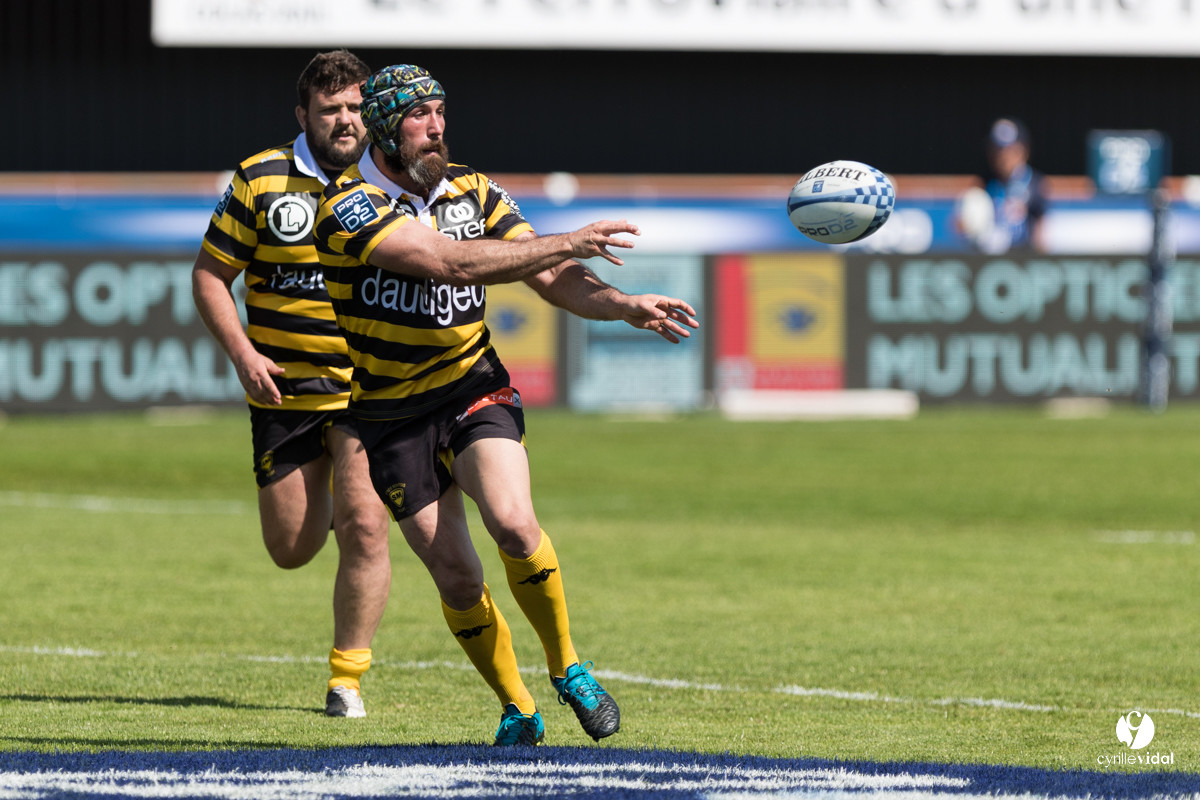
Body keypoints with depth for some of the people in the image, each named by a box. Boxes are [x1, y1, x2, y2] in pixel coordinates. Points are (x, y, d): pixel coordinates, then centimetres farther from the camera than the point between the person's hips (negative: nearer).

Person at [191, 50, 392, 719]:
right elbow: (211, 275, 1)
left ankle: (348, 676, -2)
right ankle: (321, 496, 42)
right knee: (291, 549, 4)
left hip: (368, 389, 0)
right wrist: (243, 351, -12)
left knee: (365, 527, -15)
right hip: (285, 390, 1)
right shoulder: (261, 180, -3)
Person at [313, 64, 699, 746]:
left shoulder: (473, 192, 1)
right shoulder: (349, 207, -16)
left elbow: (553, 278, 1)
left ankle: (567, 667, -5)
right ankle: (518, 710, 18)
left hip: (474, 387, 2)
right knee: (458, 580, -2)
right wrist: (567, 242, -27)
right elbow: (447, 261, -28)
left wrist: (625, 305, -19)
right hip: (394, 417, -2)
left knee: (512, 521, -25)